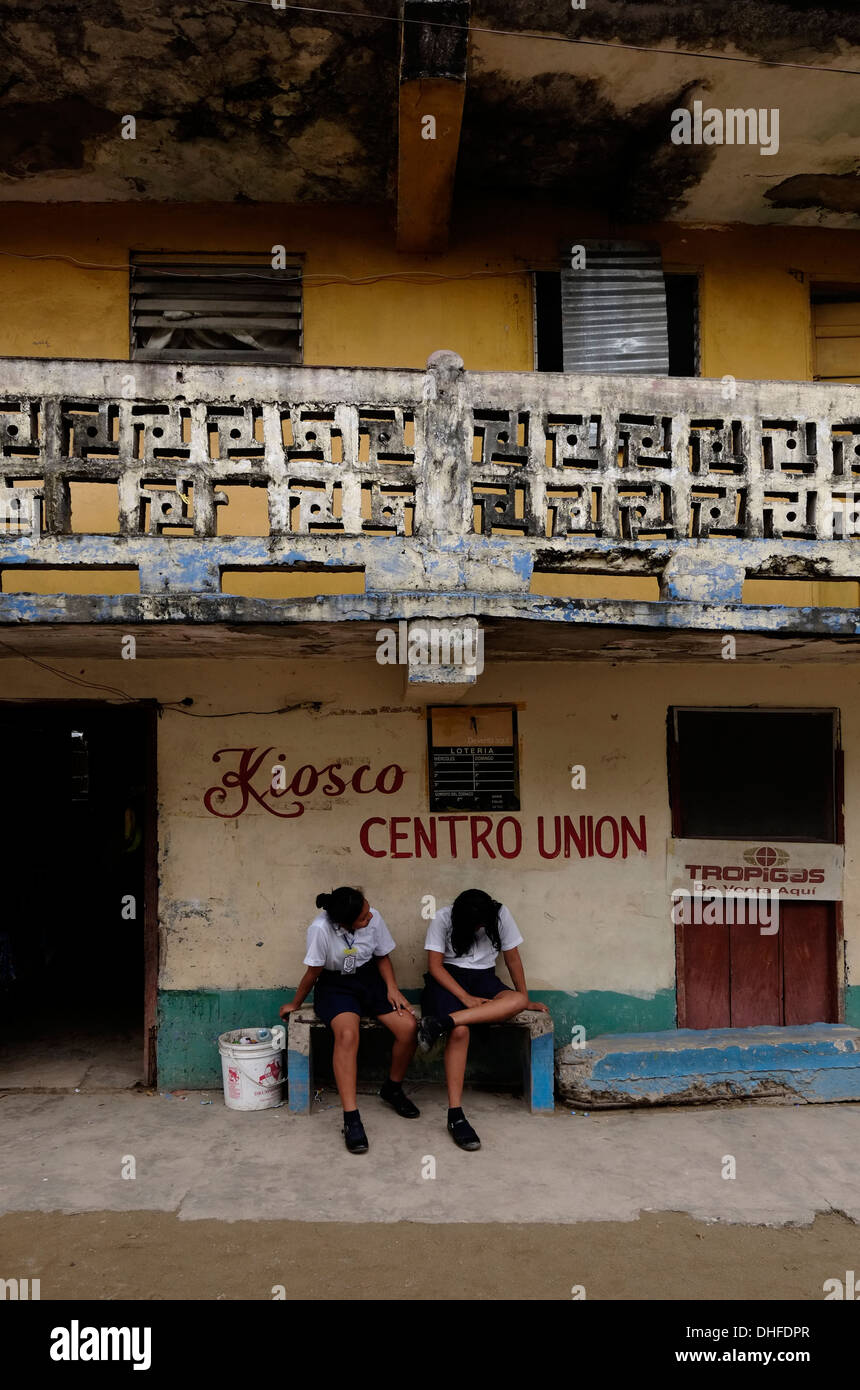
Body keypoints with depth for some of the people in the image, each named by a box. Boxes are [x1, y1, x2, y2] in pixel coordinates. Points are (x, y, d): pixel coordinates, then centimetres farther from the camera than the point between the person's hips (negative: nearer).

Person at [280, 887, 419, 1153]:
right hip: (335, 985, -4)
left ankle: (393, 1088, 11)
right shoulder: (321, 929, -26)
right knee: (348, 1034, -34)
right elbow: (313, 973, -9)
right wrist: (295, 1005, 3)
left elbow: (382, 957, 5)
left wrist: (392, 988, -8)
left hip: (369, 979, 4)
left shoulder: (373, 918, -15)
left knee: (408, 1026, -18)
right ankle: (351, 1119, -27)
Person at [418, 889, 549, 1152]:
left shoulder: (500, 915, -3)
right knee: (460, 1031, -34)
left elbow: (512, 958, 6)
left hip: (483, 978, 3)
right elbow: (435, 965, -11)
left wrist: (527, 1000, 6)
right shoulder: (443, 918, -10)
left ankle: (442, 1022, -42)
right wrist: (465, 997, -22)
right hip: (448, 978, -3)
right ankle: (455, 1116, -30)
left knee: (517, 1000, -32)